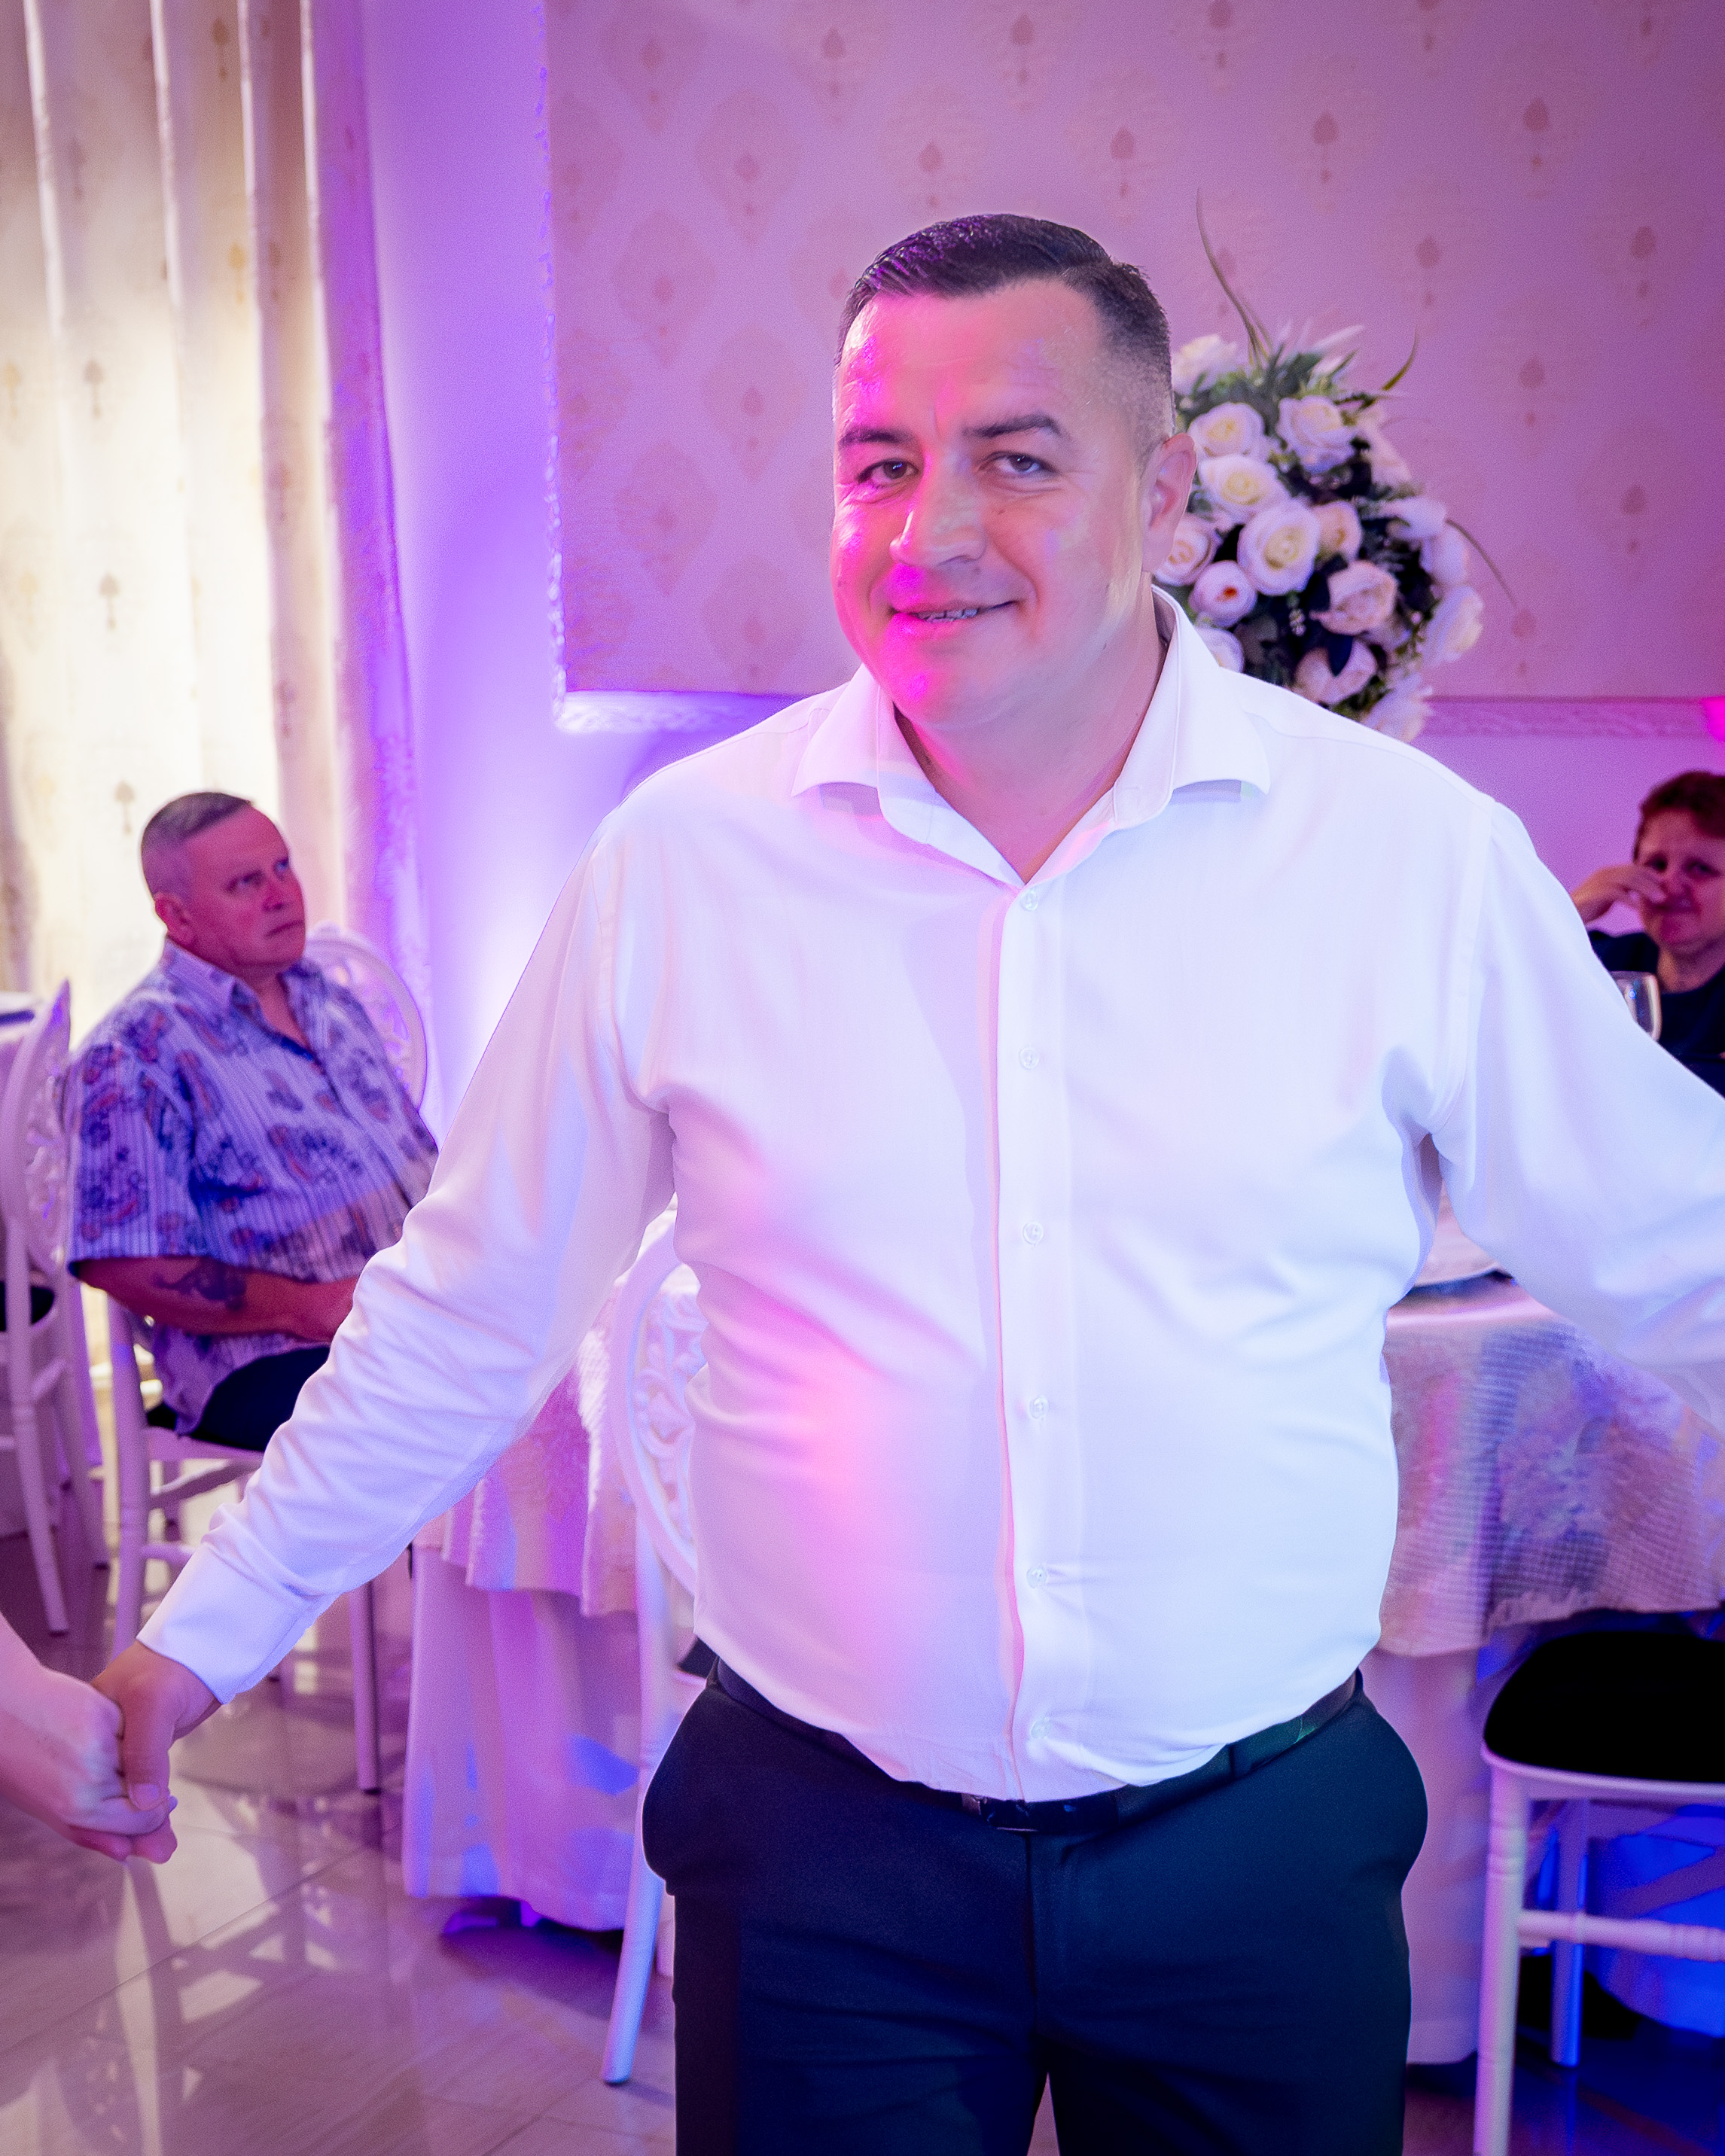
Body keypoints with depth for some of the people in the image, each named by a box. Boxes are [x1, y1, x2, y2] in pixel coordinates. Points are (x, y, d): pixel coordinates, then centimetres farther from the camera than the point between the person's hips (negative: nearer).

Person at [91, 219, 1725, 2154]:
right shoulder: (681, 860, -7)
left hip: (1261, 1845, 1)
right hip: (821, 1848, 0)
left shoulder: (1416, 854, -8)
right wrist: (208, 1635, 7)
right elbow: (466, 1315, 3)